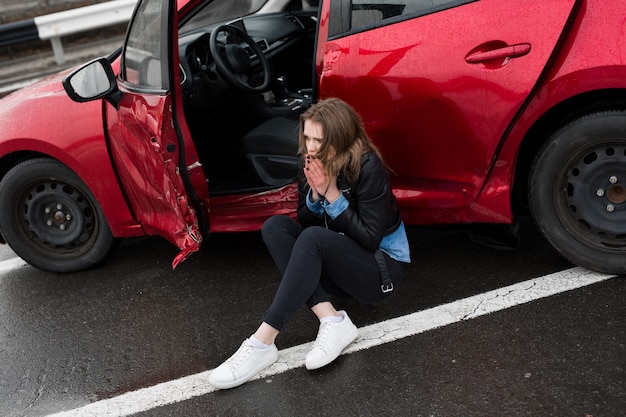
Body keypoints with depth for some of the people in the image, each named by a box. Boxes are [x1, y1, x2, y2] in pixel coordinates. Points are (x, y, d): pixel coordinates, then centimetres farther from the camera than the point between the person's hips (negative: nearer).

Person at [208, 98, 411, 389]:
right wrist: (315, 194, -18)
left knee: (313, 238, -33)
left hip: (382, 269, -6)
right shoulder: (311, 163, -4)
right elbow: (305, 222, 2)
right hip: (339, 264, 7)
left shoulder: (368, 168, -21)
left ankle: (262, 343, -33)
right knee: (275, 226, -16)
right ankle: (332, 320, -24)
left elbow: (370, 239, -21)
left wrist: (332, 194, -24)